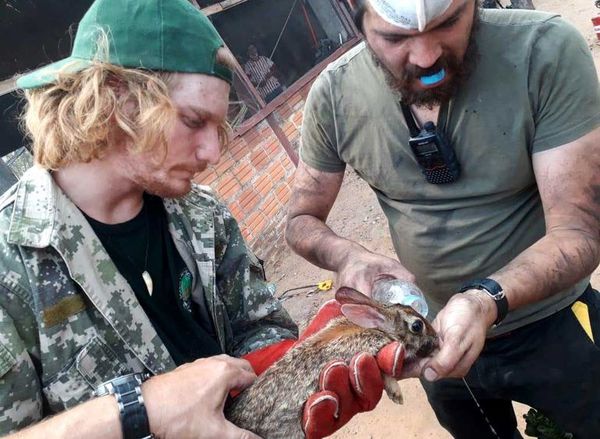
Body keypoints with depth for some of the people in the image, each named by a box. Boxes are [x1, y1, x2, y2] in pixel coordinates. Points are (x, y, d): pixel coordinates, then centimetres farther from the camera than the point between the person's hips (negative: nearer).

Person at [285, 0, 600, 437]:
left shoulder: (547, 51, -24)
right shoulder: (334, 95, -17)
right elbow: (302, 221, -4)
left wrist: (487, 299, -42)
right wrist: (347, 255, -27)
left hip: (555, 328, -2)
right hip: (439, 337, 3)